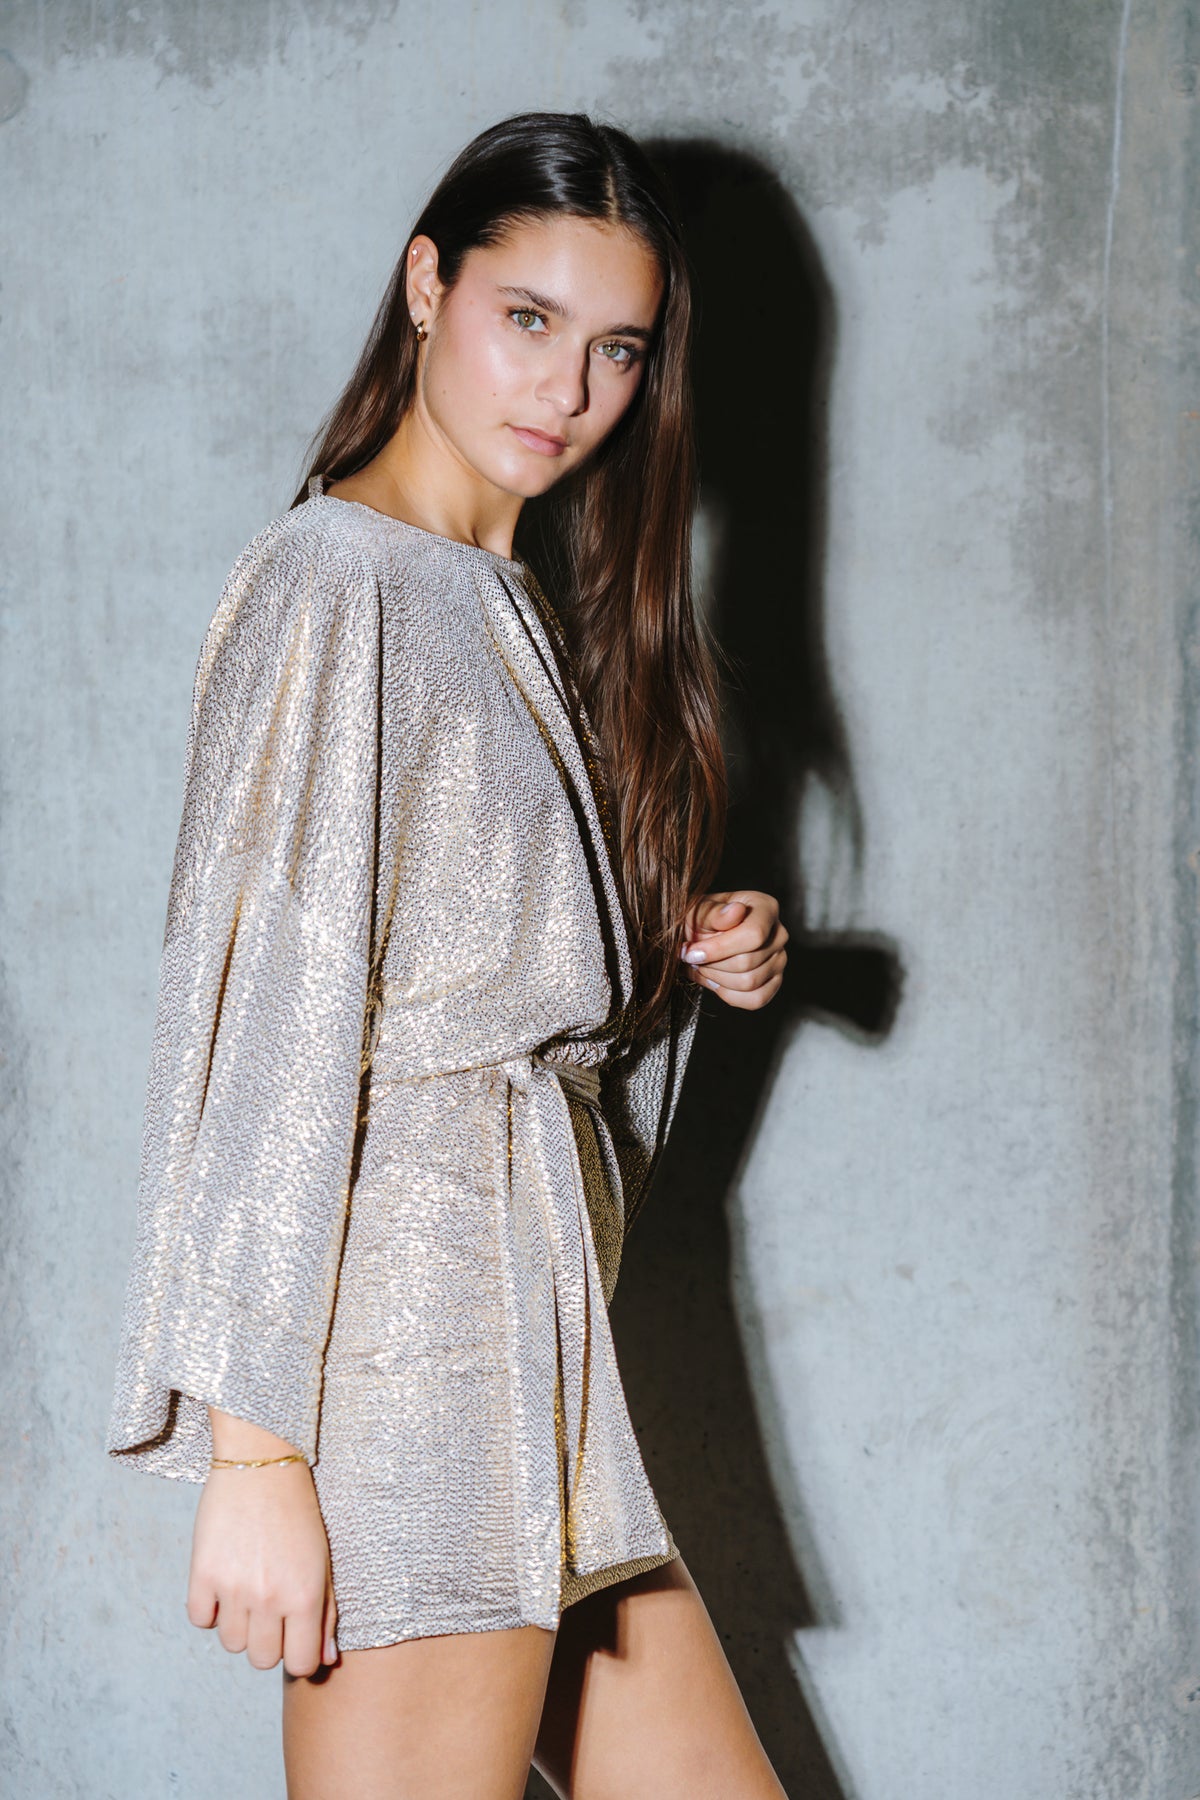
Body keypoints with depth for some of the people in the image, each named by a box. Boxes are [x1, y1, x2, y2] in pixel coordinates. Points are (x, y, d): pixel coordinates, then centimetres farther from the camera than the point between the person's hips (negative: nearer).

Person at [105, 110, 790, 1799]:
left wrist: (686, 966, 7)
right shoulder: (337, 578, -9)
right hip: (397, 1301, -9)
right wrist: (254, 1442, -21)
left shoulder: (520, 608, 19)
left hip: (536, 1316, 9)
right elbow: (272, 1013, -17)